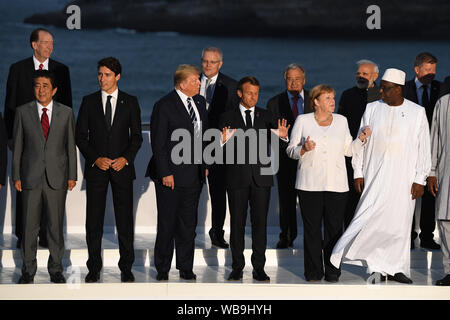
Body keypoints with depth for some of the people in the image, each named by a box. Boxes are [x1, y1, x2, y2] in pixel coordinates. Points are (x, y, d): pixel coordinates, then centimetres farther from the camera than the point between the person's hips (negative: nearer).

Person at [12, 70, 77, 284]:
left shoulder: (66, 113, 5)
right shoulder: (22, 112, 3)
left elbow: (71, 145, 7)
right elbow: (17, 146, 5)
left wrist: (72, 175, 3)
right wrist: (16, 176, 0)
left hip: (57, 178, 0)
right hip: (31, 177, 0)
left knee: (56, 225, 4)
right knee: (29, 226, 3)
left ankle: (56, 269, 15)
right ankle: (28, 270, 13)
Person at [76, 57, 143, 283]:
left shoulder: (130, 102, 5)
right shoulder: (89, 102, 6)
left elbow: (136, 136, 6)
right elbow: (80, 136, 4)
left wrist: (126, 158, -10)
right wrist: (95, 159, -9)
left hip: (122, 167, 0)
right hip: (95, 168, 1)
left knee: (125, 219, 0)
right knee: (94, 220, 1)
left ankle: (126, 268, 9)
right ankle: (94, 268, 9)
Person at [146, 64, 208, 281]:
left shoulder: (200, 102, 10)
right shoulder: (164, 106, -11)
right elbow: (158, 143, -12)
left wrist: (205, 164, 12)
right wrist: (165, 173, -15)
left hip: (194, 174, 6)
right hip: (171, 175, -6)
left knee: (189, 224, 10)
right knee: (167, 224, 2)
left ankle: (186, 268, 19)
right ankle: (162, 270, 12)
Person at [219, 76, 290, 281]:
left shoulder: (266, 116, 10)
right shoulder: (228, 118, 6)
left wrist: (282, 136, -22)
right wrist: (225, 140, -25)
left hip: (261, 176, 1)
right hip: (237, 177, -1)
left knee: (260, 222, 1)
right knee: (237, 222, 2)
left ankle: (259, 268, 6)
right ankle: (237, 268, 9)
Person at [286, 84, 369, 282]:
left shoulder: (341, 121, 12)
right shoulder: (303, 121, 5)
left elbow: (347, 150, 16)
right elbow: (290, 150, 5)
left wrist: (361, 139, 0)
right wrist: (304, 149, -15)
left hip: (336, 184, 2)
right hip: (310, 183, -1)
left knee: (334, 228, 1)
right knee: (312, 228, 0)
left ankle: (332, 271, 9)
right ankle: (314, 271, 8)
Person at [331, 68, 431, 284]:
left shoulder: (417, 112, 1)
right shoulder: (372, 109, 5)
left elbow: (424, 149, 2)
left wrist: (420, 180, -2)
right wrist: (358, 173, 4)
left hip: (403, 178, -1)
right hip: (375, 176, 1)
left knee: (400, 222, 2)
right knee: (371, 217, -8)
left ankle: (396, 268, 12)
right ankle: (379, 266, 0)